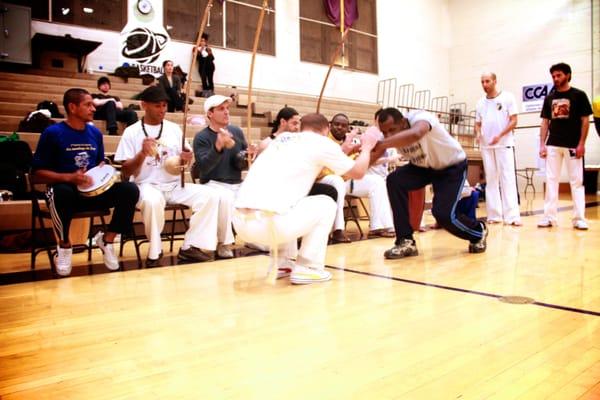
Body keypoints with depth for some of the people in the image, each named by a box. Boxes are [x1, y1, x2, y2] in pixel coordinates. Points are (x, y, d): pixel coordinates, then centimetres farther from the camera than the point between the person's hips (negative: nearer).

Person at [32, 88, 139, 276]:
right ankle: (64, 246, -12)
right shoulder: (53, 133, -6)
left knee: (130, 190, -22)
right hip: (66, 191, -4)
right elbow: (38, 173, -8)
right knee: (62, 192, -41)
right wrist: (70, 177, -23)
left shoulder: (95, 133, 9)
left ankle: (106, 239, -2)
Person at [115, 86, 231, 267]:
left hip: (175, 185, 4)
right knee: (152, 201, -39)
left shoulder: (174, 128, 10)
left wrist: (186, 158, -10)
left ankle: (189, 247, -11)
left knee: (210, 195, -18)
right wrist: (143, 154, -22)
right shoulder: (132, 132, -1)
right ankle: (155, 252, -14)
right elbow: (126, 172, -4)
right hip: (147, 186, -4)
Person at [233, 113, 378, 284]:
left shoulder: (283, 138, 26)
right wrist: (366, 147, 40)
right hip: (268, 224, -7)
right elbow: (358, 172, 20)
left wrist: (344, 151, 51)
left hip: (240, 222, 7)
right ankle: (307, 268, 12)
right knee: (326, 205, 16)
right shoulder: (322, 143, 8)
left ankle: (283, 262, 28)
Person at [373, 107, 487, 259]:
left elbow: (415, 134, -60)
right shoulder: (392, 136, -17)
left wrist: (382, 144, -63)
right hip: (423, 166, 6)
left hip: (453, 165, -6)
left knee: (443, 213, -20)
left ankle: (478, 232, 17)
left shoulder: (419, 117, -36)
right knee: (394, 181, -21)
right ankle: (406, 242, -11)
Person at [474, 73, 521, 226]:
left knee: (507, 179, -9)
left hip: (504, 144, -4)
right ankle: (494, 215, 11)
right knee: (491, 180, 6)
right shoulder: (480, 102, 13)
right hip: (486, 145, 4)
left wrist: (500, 135, -18)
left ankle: (512, 216, -10)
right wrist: (478, 134, -7)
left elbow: (514, 121, -4)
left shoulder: (507, 97, 1)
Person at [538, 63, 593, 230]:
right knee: (551, 181, 3)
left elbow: (585, 120, -2)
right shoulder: (549, 98, 10)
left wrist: (581, 144, -11)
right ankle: (549, 217, 7)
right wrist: (542, 144, 3)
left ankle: (579, 218, 4)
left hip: (573, 145, -3)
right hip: (553, 145, 4)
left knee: (576, 181, 0)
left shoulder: (578, 95, 0)